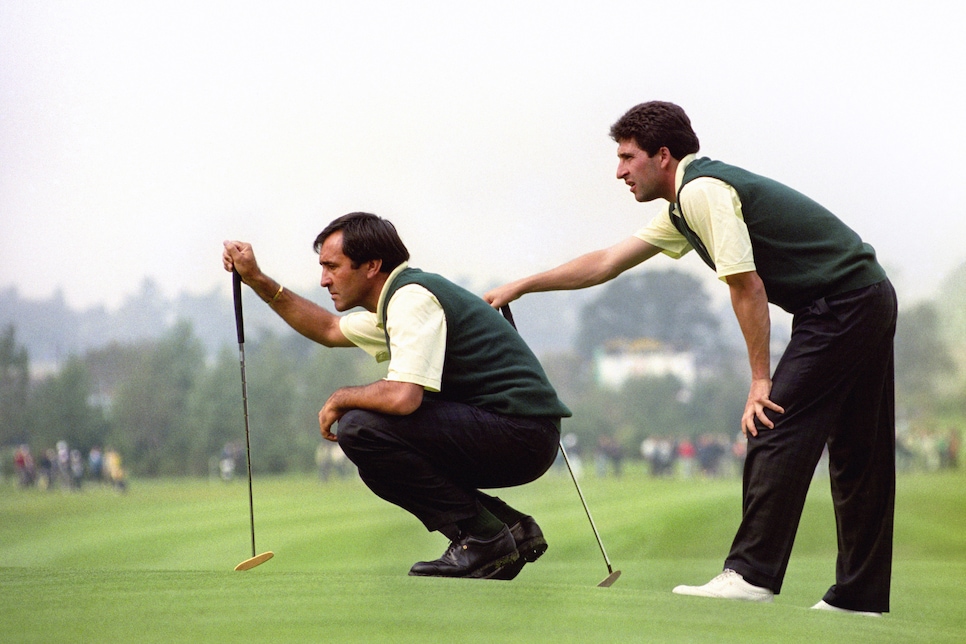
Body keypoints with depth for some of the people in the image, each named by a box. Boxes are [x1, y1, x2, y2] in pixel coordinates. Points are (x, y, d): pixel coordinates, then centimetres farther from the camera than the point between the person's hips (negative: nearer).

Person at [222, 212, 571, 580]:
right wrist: (257, 280, 27)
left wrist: (340, 399, -7)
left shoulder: (413, 297, -15)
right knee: (377, 461, 20)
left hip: (522, 433, -10)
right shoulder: (397, 302, 17)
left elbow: (403, 397, -27)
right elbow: (329, 330, 34)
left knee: (361, 427, -18)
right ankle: (512, 529, 12)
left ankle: (483, 537, -12)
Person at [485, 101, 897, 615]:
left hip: (842, 302, -10)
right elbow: (608, 262, 25)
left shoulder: (702, 192, -14)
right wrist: (521, 286, 28)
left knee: (774, 431, -11)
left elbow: (747, 287, -18)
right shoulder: (685, 205, 18)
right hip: (869, 301, 10)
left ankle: (752, 573, -12)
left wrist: (761, 381, -13)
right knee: (855, 452, 9)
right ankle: (861, 594, 12)